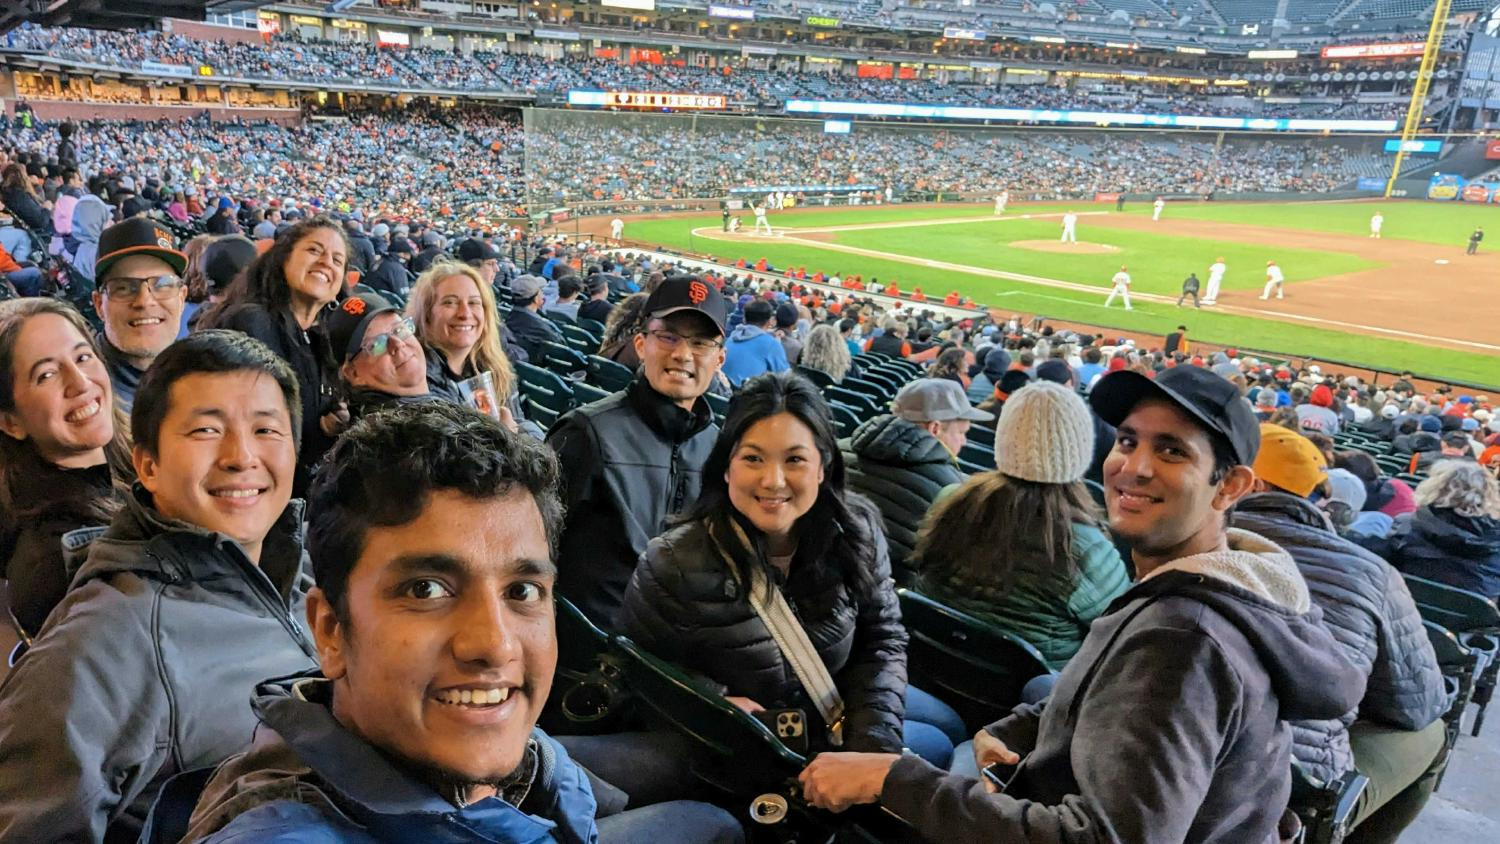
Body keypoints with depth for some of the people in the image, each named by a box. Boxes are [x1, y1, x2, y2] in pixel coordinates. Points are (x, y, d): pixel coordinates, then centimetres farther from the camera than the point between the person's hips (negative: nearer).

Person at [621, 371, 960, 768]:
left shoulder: (857, 530, -17)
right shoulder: (673, 566, -29)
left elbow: (881, 640, -6)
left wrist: (872, 746, -16)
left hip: (837, 707, 5)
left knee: (949, 729, 18)